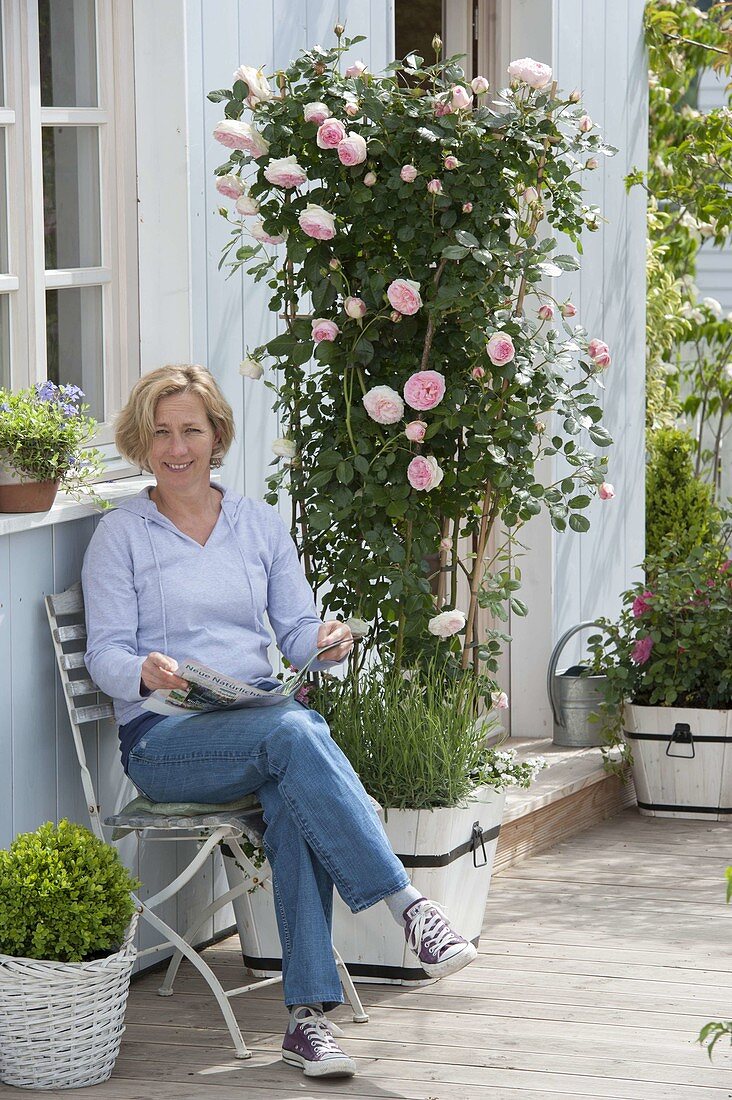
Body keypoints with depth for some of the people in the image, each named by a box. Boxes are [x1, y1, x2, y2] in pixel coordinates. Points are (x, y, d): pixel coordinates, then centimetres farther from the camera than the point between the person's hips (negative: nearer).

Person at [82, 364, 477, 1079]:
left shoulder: (260, 524, 18)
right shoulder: (121, 535, 7)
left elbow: (296, 631, 14)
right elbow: (105, 652, -1)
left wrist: (325, 641, -11)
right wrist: (145, 671, -24)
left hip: (261, 719, 3)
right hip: (163, 739, -3)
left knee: (294, 794, -34)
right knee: (293, 733, -35)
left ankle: (307, 1014, -38)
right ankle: (408, 906, -38)